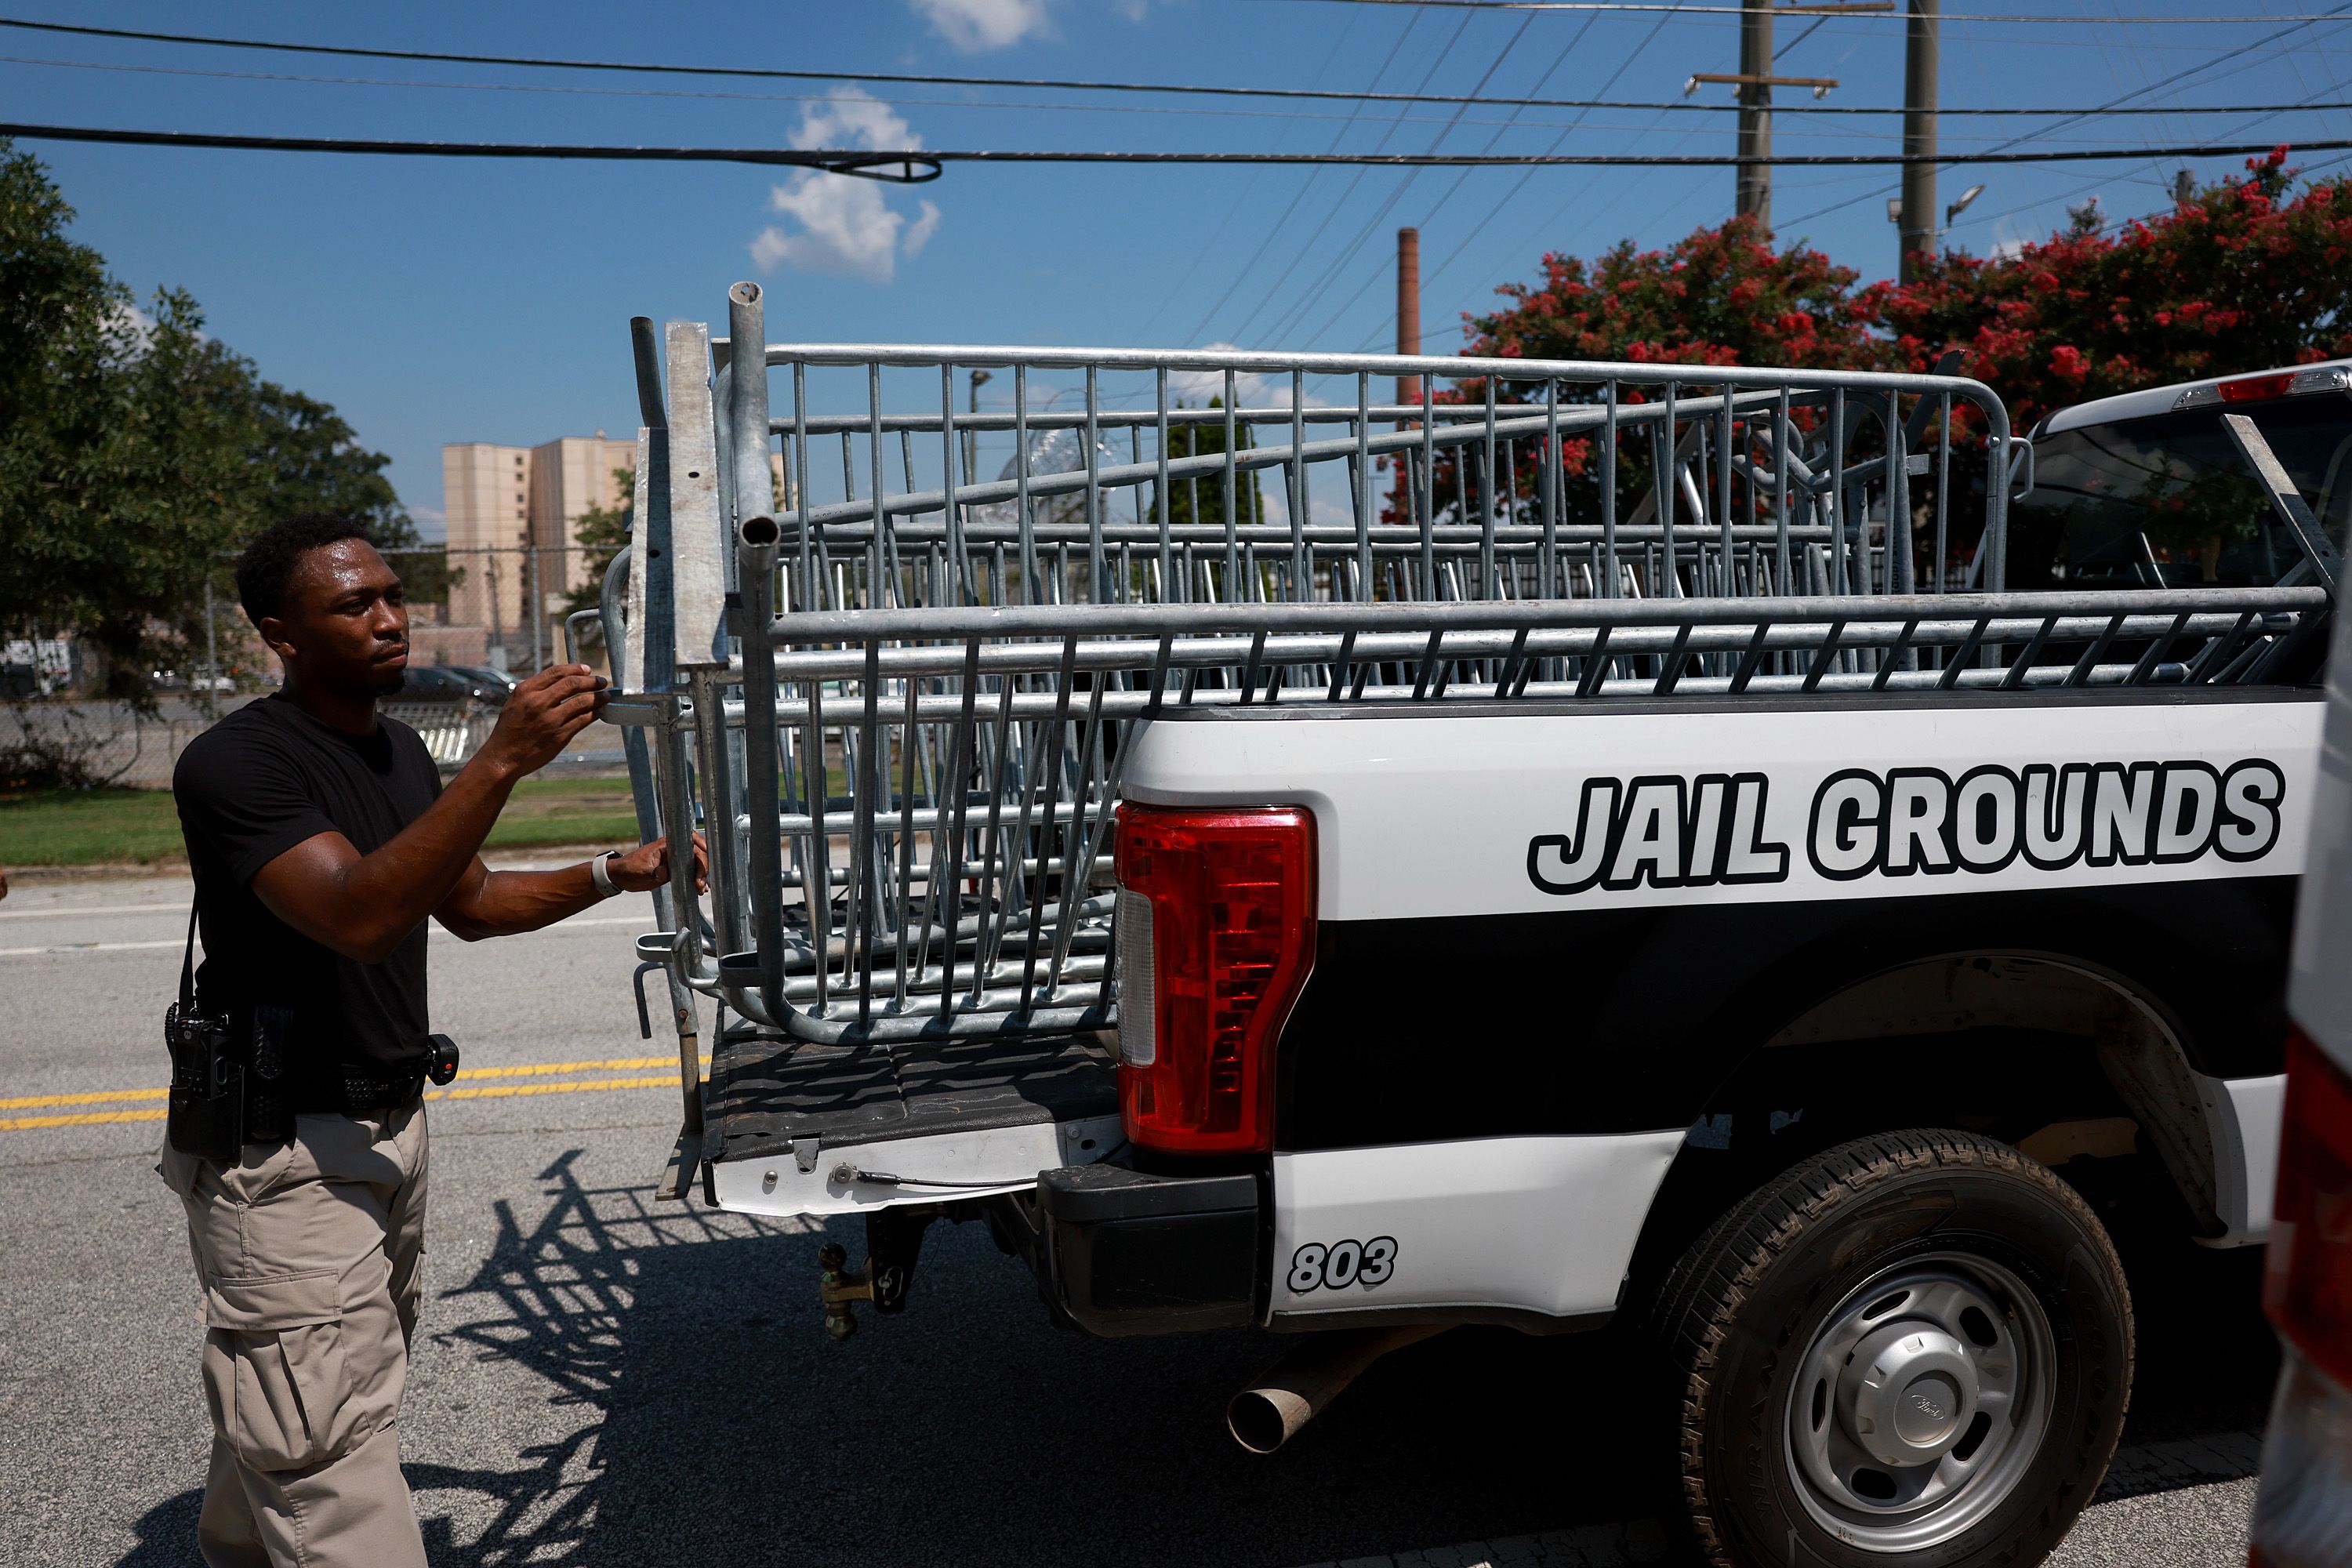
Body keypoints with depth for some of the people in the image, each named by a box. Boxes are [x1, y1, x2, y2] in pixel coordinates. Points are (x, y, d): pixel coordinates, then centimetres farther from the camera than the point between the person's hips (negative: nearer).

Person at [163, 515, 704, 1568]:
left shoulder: (398, 751, 10)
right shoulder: (235, 762, -17)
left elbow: (471, 903, 19)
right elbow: (359, 917, -32)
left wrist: (615, 874, 4)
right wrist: (500, 762, -39)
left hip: (387, 1131, 8)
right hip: (287, 1157, -8)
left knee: (294, 1415, 21)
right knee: (331, 1458, -6)